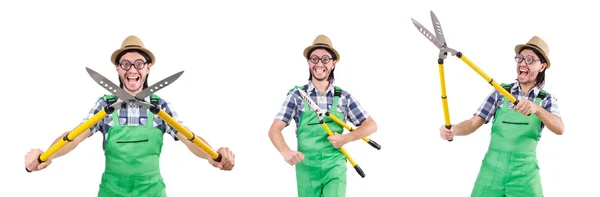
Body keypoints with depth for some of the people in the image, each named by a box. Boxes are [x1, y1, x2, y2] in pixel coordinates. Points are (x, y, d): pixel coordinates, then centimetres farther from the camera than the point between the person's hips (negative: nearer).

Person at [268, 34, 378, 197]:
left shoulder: (344, 97, 3)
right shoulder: (296, 96, -1)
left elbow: (371, 125, 6)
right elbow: (274, 130, -5)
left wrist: (346, 138, -12)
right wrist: (286, 152, -26)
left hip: (335, 167, 0)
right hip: (306, 168, 0)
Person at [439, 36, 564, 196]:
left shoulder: (546, 99, 2)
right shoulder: (501, 92, 4)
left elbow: (559, 129, -18)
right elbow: (474, 123, -3)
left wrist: (537, 109, -36)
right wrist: (453, 130, -25)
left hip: (524, 173, 0)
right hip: (492, 168, 1)